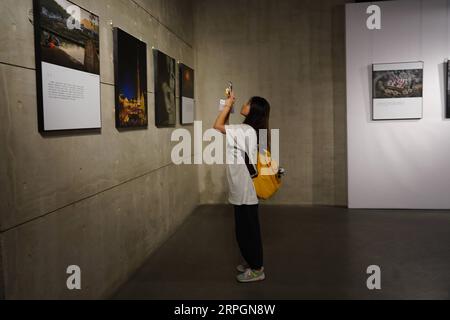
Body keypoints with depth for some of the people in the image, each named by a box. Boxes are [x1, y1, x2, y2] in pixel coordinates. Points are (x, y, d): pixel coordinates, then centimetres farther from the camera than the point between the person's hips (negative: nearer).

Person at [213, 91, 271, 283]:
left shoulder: (246, 130, -19)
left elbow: (217, 126, -16)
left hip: (245, 188, -10)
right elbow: (225, 127, 23)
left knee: (248, 229, 1)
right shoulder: (247, 130, 11)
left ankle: (257, 270, 13)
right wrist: (229, 106, 14)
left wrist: (228, 104, -8)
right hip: (243, 187, 10)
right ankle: (252, 262, 32)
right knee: (245, 228, 19)